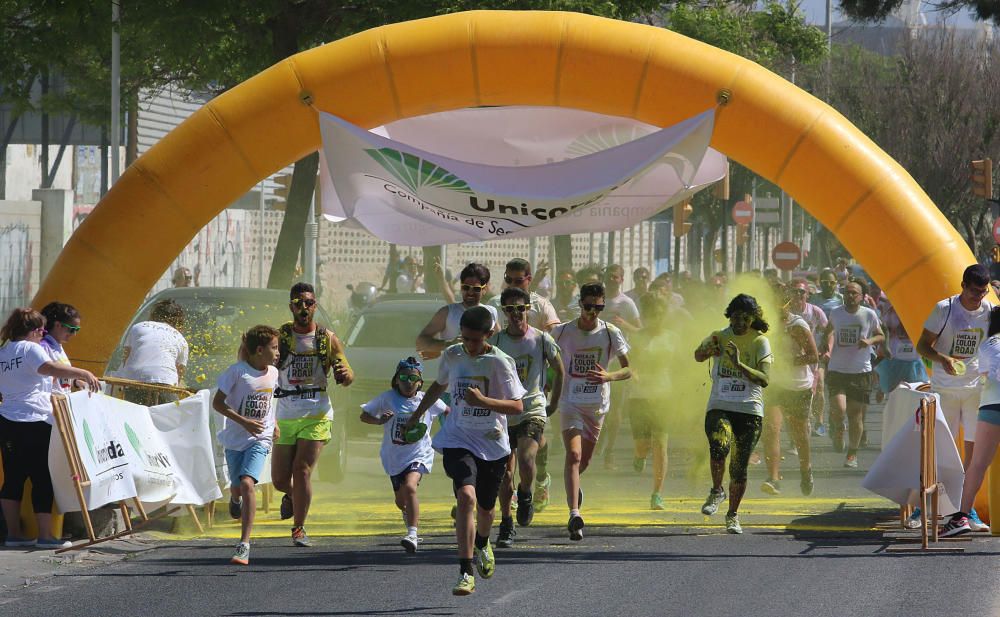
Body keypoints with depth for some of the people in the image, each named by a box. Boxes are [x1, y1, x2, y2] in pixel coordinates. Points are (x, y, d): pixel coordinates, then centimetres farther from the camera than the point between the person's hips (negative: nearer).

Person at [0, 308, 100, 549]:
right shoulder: (30, 349, -8)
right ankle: (45, 535, -6)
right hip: (33, 421, -8)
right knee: (42, 479, -4)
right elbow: (50, 368, -26)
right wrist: (83, 374, -31)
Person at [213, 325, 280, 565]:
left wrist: (273, 424, 14)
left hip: (260, 439, 1)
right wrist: (243, 421, -22)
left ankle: (244, 546, -22)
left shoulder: (272, 373, 2)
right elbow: (217, 403, -13)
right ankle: (235, 498, 58)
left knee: (247, 483, -20)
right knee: (237, 486, 15)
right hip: (235, 438, -1)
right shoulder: (237, 372, -14)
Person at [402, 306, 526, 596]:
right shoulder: (452, 355, -1)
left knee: (485, 507, 15)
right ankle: (466, 573, -24)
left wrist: (483, 401, -31)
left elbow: (517, 406, -15)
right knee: (466, 496, -23)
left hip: (493, 444, 0)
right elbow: (439, 385, 21)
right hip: (458, 440, 0)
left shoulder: (500, 362, -12)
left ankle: (482, 544, 53)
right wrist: (416, 416, 30)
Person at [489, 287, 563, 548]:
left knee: (526, 461, -23)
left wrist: (554, 404, 13)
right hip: (502, 414, 2)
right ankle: (506, 525, 19)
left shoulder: (542, 340, -3)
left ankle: (525, 495, 9)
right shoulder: (495, 342, -1)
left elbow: (559, 370, 11)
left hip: (533, 411, -2)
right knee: (505, 471, 3)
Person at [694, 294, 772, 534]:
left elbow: (764, 379, -10)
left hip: (750, 409, 0)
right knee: (719, 446, -28)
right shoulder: (720, 337, 6)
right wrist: (707, 350, -33)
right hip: (719, 406, 0)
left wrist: (739, 364, -25)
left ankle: (733, 515, 21)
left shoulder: (760, 342, 1)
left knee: (740, 467, 3)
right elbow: (698, 356, -10)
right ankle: (717, 492, -3)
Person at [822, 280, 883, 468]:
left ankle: (852, 454, 17)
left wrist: (870, 341, -12)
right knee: (838, 409, -18)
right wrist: (827, 348, 3)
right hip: (837, 370, 0)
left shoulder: (869, 315, -2)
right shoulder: (835, 313, 2)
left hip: (861, 371, 0)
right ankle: (837, 429, 17)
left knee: (856, 414, 4)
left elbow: (881, 336, 10)